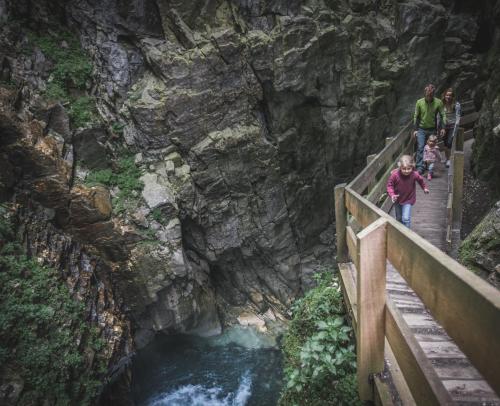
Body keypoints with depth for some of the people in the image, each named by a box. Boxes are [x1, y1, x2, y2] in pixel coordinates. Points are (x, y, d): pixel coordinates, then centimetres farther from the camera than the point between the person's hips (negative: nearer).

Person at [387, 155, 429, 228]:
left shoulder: (415, 174, -21)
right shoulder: (395, 174, -25)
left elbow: (421, 180, 3)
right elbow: (390, 184, -13)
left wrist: (425, 188, 18)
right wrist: (392, 194, -27)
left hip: (408, 200, -1)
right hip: (397, 199, 2)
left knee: (406, 218, -13)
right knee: (399, 218, 19)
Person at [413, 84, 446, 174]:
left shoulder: (438, 102, -7)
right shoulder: (419, 102, -6)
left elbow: (443, 115, 1)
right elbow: (416, 116, 1)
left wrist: (443, 127, -8)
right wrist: (415, 129, -1)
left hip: (432, 129, 1)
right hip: (421, 129, -1)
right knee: (420, 148, -9)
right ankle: (420, 167, -8)